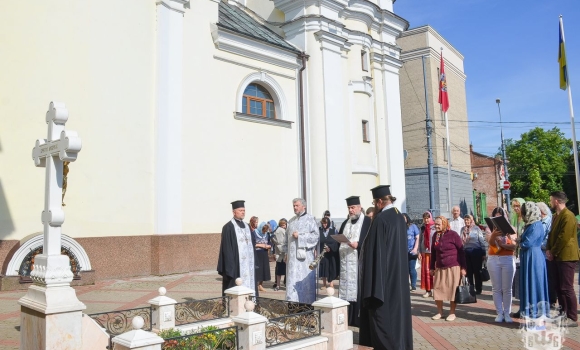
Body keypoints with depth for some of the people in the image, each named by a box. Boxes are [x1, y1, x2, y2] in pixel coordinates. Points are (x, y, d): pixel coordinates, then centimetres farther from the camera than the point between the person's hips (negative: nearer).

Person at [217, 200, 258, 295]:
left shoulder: (246, 226, 14)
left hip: (248, 265, 7)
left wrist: (253, 262, 10)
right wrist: (230, 267, -16)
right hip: (236, 265, -7)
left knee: (249, 285, 7)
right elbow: (227, 249, -11)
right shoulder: (228, 227, -7)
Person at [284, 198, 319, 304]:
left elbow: (316, 235, -9)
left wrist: (300, 236, -13)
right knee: (292, 280, 1)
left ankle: (308, 303, 10)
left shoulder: (310, 219, -1)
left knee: (306, 280, -1)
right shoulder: (291, 221, 16)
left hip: (305, 256, -5)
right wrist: (286, 252, 14)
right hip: (292, 257, 5)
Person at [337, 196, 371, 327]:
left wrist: (358, 245, -23)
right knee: (346, 290, 8)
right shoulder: (345, 223, 17)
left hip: (359, 262, -6)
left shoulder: (367, 221, -3)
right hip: (345, 262, 6)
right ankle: (347, 319, 15)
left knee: (359, 290, -2)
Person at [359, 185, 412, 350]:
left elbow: (374, 249, -20)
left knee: (381, 310, 0)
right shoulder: (400, 217, 8)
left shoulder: (380, 219, -19)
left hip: (382, 273, -9)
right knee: (397, 305, 15)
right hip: (399, 271, 9)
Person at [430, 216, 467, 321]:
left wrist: (463, 267, -9)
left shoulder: (453, 234, -8)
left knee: (453, 290, 2)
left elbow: (461, 251, -6)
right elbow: (433, 252, 13)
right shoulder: (435, 235, 7)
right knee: (437, 289, 4)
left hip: (453, 267, -5)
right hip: (440, 267, 5)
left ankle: (452, 313, 14)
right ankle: (439, 312, 19)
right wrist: (432, 267, 13)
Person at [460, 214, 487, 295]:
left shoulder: (476, 228, -2)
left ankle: (478, 289, 12)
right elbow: (461, 241, 10)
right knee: (469, 271, 8)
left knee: (477, 271, 2)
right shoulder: (463, 229, 8)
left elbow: (482, 241, -2)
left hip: (476, 251, -4)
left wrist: (483, 253, -6)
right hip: (466, 252, 4)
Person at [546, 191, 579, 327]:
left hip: (566, 257, -9)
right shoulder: (557, 216, 17)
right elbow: (552, 234, 18)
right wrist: (549, 250, 4)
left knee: (566, 288, -6)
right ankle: (563, 314, 20)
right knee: (559, 288, 12)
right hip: (557, 257, 9)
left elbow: (564, 238, -19)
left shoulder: (568, 216, -14)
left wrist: (553, 252, -11)